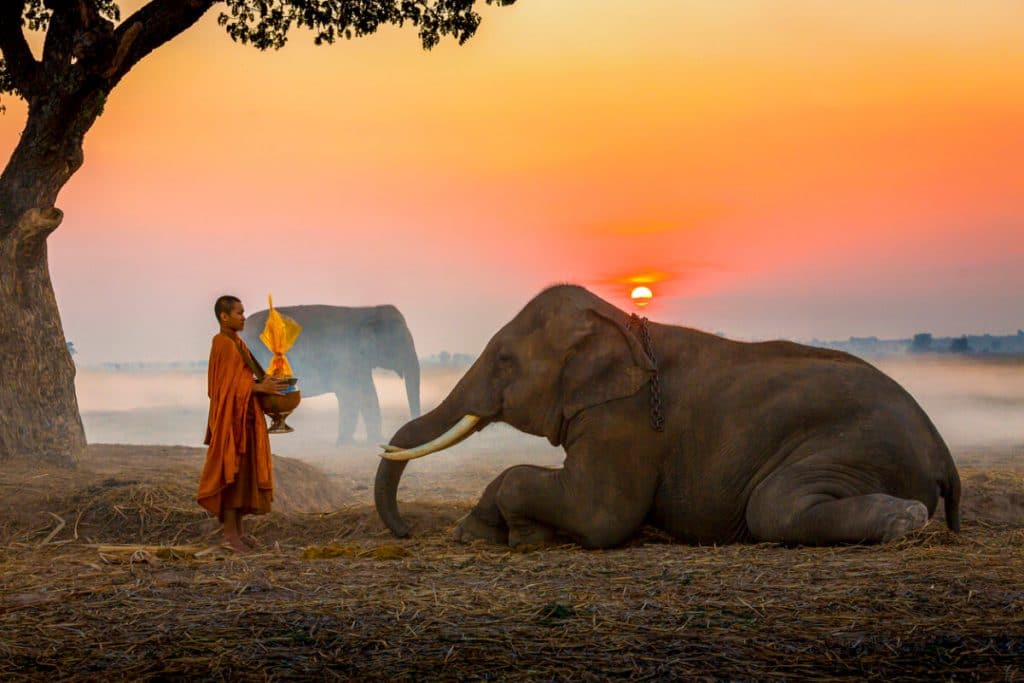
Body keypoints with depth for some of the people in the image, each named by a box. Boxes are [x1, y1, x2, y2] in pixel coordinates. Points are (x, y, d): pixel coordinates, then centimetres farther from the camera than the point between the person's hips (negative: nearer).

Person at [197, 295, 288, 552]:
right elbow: (229, 385, -19)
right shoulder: (224, 344, -14)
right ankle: (229, 532, -4)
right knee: (232, 471, -7)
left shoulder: (236, 343, 16)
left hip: (244, 416, 10)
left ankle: (237, 529, 16)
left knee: (244, 471, 11)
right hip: (231, 416, -10)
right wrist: (260, 387, -20)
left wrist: (263, 383, 3)